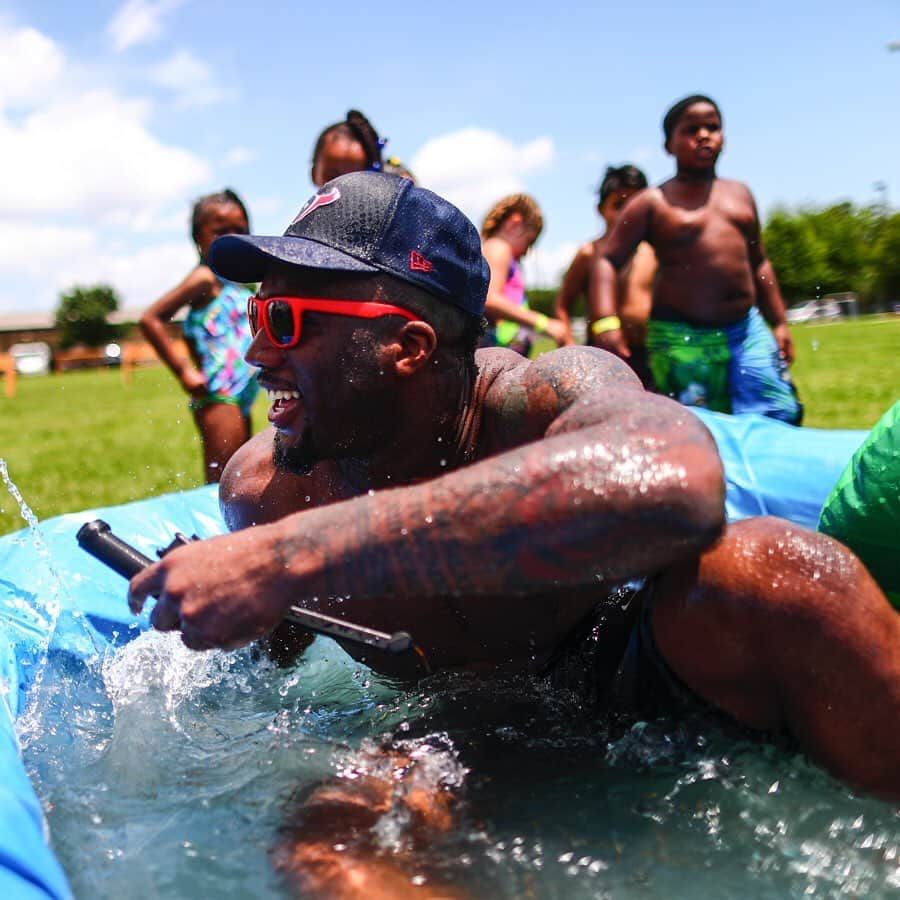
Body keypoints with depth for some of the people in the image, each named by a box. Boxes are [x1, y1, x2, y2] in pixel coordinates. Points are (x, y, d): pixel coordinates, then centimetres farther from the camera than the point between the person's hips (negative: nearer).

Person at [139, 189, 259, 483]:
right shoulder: (206, 279, -9)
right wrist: (183, 371, -17)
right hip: (218, 396, -9)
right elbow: (150, 319, -17)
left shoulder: (237, 284, 14)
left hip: (240, 398, 9)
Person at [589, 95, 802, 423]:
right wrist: (605, 322, -21)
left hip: (747, 330, 5)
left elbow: (758, 262, 21)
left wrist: (779, 323, 17)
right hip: (682, 339, -5)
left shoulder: (740, 194, 15)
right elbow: (607, 261, -6)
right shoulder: (653, 202, -1)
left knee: (780, 417, -5)